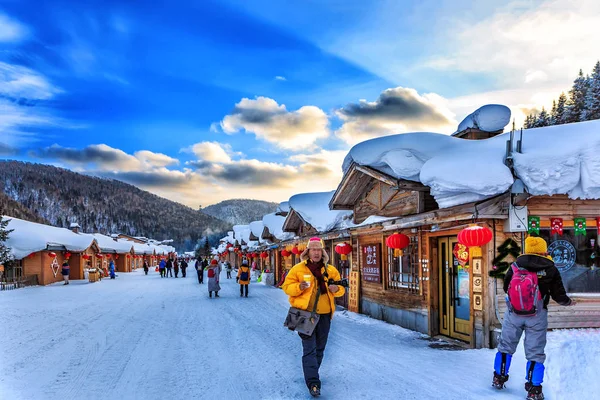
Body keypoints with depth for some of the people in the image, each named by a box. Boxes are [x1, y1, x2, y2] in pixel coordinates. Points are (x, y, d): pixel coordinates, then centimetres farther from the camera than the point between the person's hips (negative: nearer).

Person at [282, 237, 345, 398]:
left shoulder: (330, 270, 5)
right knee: (309, 349, -9)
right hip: (305, 314, -4)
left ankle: (311, 374, 36)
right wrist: (299, 287, -22)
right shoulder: (298, 269, -4)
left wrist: (336, 289, -12)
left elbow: (342, 288, 11)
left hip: (324, 314, 4)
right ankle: (313, 383, -8)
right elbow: (287, 286, -2)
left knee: (320, 348, 16)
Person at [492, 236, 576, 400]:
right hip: (537, 317, -2)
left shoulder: (515, 266, -6)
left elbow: (506, 287, 6)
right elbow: (559, 295, -3)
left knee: (506, 346, 18)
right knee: (535, 353, 8)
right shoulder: (551, 270, -10)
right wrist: (568, 302, 20)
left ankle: (499, 378, 28)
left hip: (513, 314, 2)